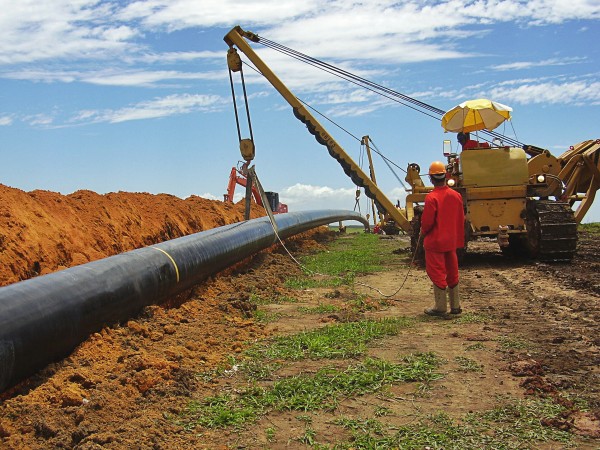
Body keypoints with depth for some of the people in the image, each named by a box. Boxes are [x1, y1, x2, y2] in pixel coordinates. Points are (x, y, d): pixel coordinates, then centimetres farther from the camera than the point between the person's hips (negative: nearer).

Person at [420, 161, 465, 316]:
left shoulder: (431, 197, -19)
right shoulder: (456, 195, 2)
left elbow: (427, 221, -17)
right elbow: (461, 219, 8)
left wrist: (423, 232, 4)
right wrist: (458, 239, 18)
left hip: (435, 241, -6)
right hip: (451, 241, 6)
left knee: (437, 274, 2)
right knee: (452, 273, 15)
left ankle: (440, 307, 7)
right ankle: (455, 306, 21)